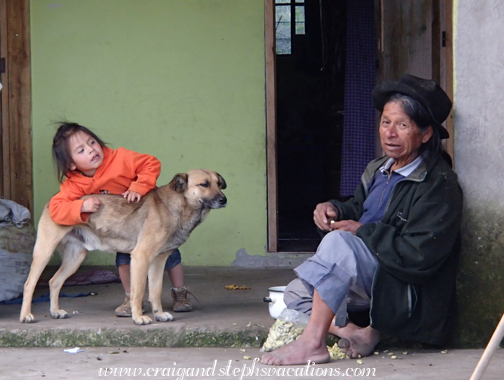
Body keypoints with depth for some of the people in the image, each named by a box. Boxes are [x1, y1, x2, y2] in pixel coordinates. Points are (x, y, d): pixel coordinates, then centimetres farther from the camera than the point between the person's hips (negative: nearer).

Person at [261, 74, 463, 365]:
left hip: (407, 289, -10)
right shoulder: (378, 170, 12)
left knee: (339, 243, -31)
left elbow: (418, 258, -25)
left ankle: (312, 343, -30)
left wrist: (363, 232, -17)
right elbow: (358, 211, 23)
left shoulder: (439, 186, -17)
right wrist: (335, 209, -2)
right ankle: (359, 334, -15)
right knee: (293, 296, 4)